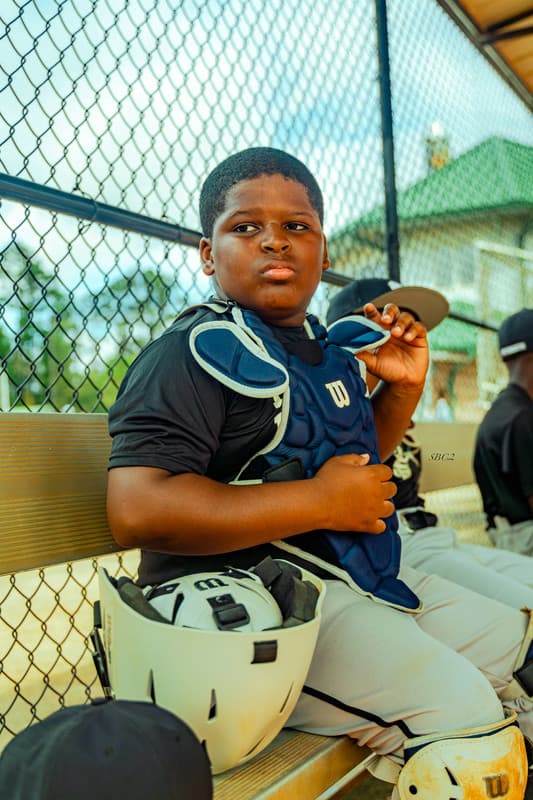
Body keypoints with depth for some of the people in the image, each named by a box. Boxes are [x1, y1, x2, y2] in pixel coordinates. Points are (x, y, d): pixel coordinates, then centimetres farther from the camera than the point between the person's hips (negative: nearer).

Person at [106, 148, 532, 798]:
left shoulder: (328, 349, 12)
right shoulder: (196, 353, -15)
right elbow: (137, 512, -28)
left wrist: (402, 389, 6)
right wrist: (319, 501, -23)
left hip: (359, 581, 10)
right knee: (463, 715, -21)